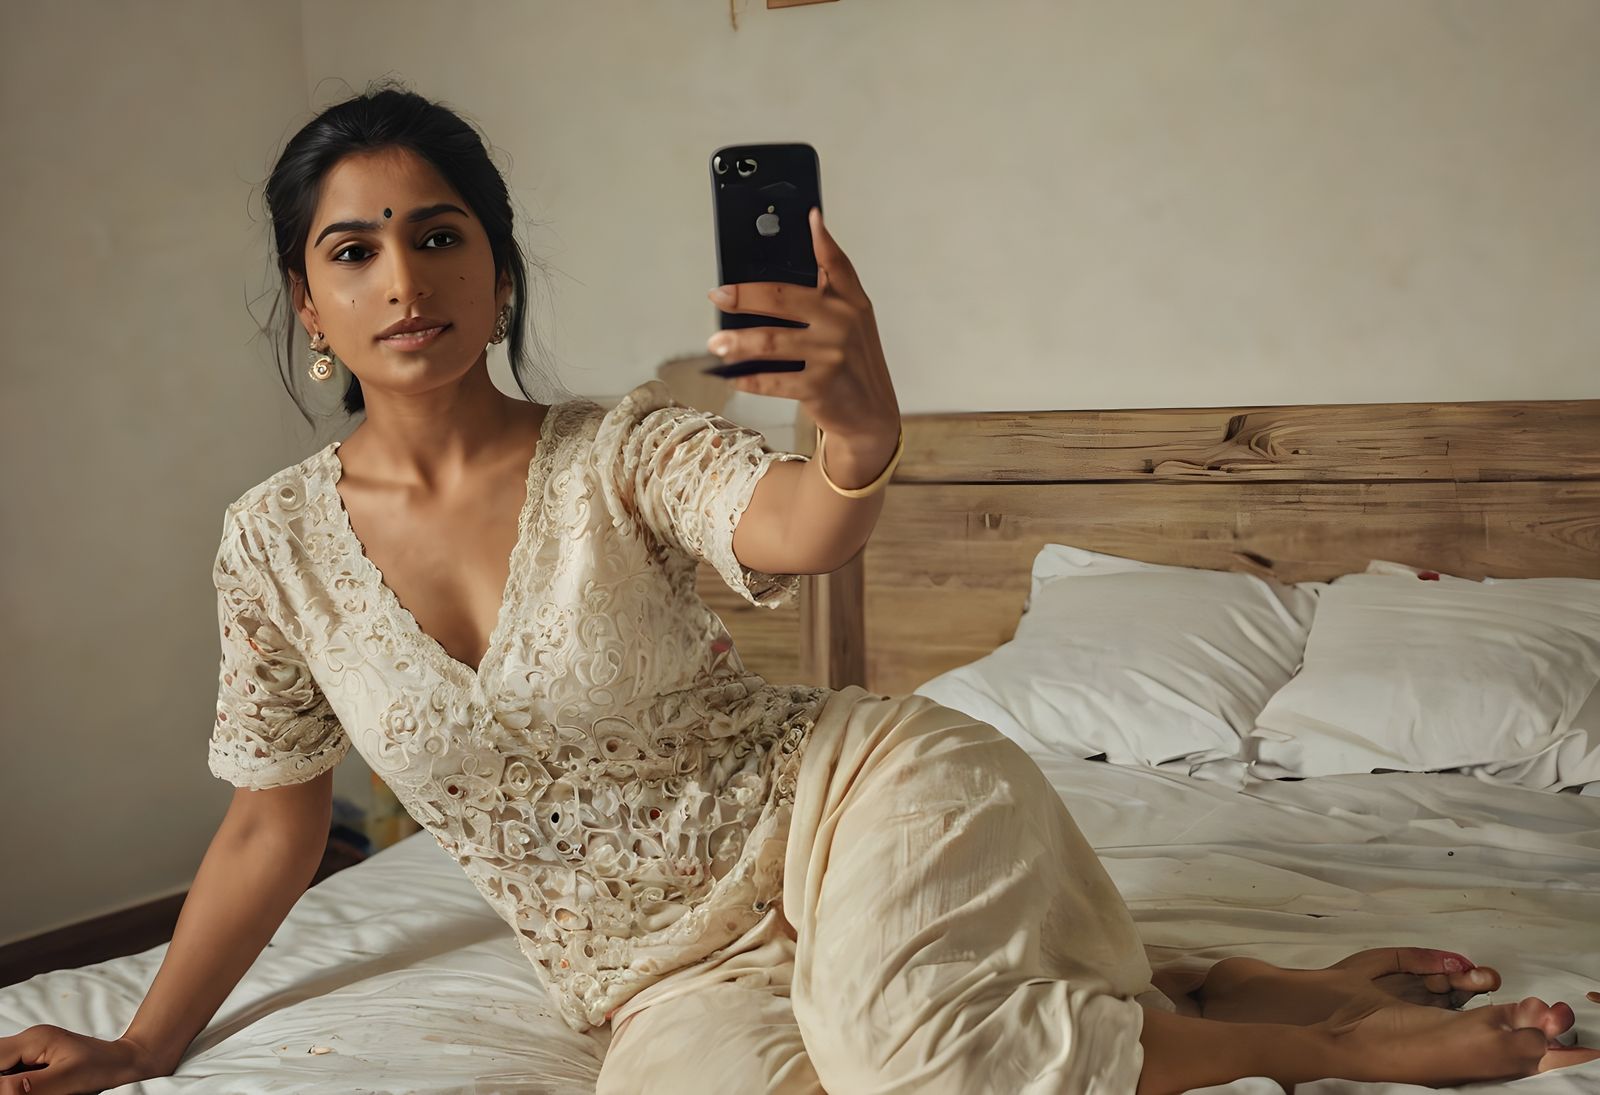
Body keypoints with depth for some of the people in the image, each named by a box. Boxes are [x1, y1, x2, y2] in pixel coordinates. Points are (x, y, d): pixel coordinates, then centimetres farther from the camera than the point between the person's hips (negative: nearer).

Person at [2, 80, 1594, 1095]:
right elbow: (270, 828, 9)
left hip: (842, 795, -3)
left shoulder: (625, 448, -11)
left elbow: (795, 534, -32)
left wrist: (859, 436, -55)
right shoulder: (276, 540, -2)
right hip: (669, 967, 4)